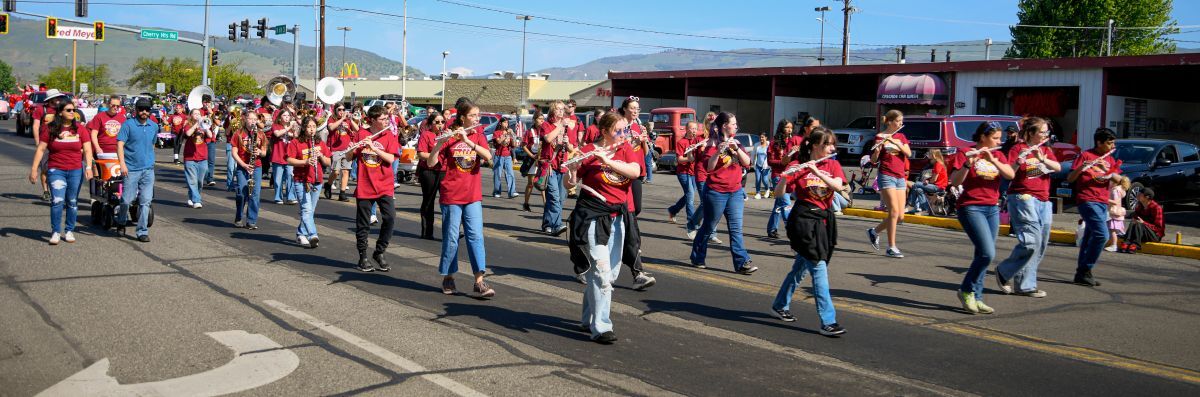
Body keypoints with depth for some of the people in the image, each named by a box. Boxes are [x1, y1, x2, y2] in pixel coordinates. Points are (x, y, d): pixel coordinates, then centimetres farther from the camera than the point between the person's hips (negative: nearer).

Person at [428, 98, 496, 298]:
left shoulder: (477, 135, 6)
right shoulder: (448, 136, -4)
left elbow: (488, 156, -12)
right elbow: (431, 163, -10)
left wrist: (467, 140, -23)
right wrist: (438, 144, -27)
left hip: (473, 196, 3)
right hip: (451, 195, -3)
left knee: (476, 236, -4)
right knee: (451, 239, 4)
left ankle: (479, 282, -6)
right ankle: (448, 278, 18)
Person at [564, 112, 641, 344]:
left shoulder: (625, 149, 6)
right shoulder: (588, 151, -7)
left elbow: (635, 172, -12)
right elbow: (570, 184, -7)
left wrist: (607, 160, -21)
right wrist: (572, 168, -27)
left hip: (617, 218, 6)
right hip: (592, 217, -6)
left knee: (611, 273, 12)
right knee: (600, 272, -12)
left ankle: (589, 319, 26)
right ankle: (601, 328, -10)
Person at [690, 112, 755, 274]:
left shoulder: (735, 142, 12)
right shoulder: (713, 144, -7)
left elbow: (747, 162, 0)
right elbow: (708, 167, -19)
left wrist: (736, 148, -15)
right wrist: (718, 151, -32)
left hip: (735, 192, 5)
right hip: (716, 192, -5)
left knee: (736, 228, -1)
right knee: (708, 227, 7)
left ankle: (742, 263, -4)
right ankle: (697, 258, 23)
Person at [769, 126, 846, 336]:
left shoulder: (832, 165, 7)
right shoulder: (798, 166, -7)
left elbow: (838, 186, -13)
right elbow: (778, 193, -13)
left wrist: (817, 172, -25)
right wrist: (786, 175, -31)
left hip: (824, 220, 6)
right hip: (804, 220, -6)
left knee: (801, 266, 17)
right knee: (819, 268, -11)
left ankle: (780, 305, 34)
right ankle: (828, 321, -12)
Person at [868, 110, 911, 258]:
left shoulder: (901, 136, 14)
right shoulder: (880, 137, -2)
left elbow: (908, 153, -2)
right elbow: (873, 160, -5)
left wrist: (896, 142, -16)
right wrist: (877, 150, -25)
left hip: (900, 178, 6)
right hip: (887, 176, -6)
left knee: (900, 215, 3)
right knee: (894, 212, -15)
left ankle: (874, 232, 24)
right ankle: (891, 247, -10)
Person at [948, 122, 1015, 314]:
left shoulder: (998, 155, 12)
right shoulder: (964, 154, -5)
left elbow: (1010, 175, -6)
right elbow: (954, 181, -15)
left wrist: (992, 159, -18)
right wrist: (968, 163, -28)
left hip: (992, 209, 6)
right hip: (971, 208, -6)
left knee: (983, 255, 5)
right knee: (987, 253, -16)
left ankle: (976, 298, 12)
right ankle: (966, 290, 1)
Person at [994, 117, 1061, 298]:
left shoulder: (1046, 150, 17)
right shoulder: (1017, 149, -3)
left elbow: (1058, 168, -1)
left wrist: (1043, 159, -18)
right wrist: (1018, 162, -29)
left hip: (1044, 201, 7)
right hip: (1023, 198, -7)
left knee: (1041, 245, 4)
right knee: (1032, 241, -17)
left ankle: (1024, 284, 9)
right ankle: (1004, 272, 0)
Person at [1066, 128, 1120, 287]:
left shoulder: (1110, 159, 16)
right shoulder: (1085, 155, -3)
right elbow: (1070, 179, -7)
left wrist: (1107, 171, -11)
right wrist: (1081, 168, -26)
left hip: (1103, 203, 7)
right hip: (1087, 201, -7)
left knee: (1090, 237, 7)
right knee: (1102, 235, -18)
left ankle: (1081, 273, 11)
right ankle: (1085, 271, -11)